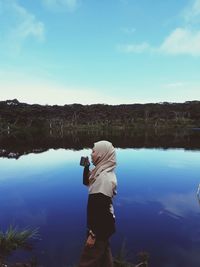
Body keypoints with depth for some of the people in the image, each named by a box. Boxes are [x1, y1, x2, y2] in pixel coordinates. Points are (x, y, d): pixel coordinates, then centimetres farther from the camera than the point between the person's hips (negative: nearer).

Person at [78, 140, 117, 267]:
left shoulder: (105, 177, -28)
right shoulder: (102, 171, 1)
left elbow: (102, 208, -27)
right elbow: (86, 182, 18)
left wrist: (93, 234, -20)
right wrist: (87, 166, 1)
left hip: (101, 225, -9)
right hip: (101, 223, 9)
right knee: (103, 252, 26)